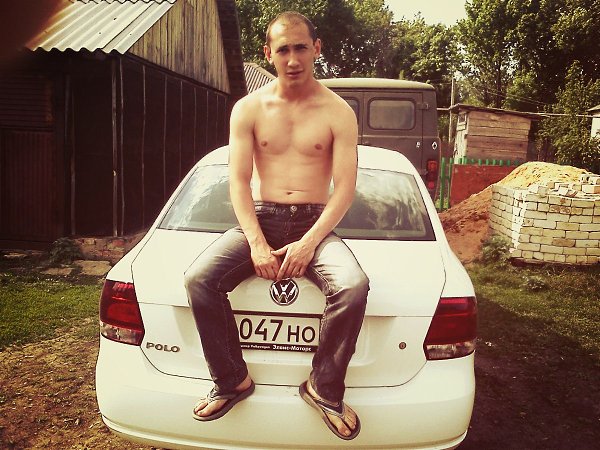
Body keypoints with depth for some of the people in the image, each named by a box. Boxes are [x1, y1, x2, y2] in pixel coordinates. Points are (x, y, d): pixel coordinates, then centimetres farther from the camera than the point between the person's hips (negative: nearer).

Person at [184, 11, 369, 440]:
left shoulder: (338, 112, 1)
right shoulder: (248, 108, 5)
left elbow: (346, 187, -6)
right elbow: (238, 181, -1)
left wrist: (308, 243, -18)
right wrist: (256, 243, -15)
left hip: (315, 223, -1)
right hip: (259, 218, 2)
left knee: (354, 286, -30)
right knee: (198, 279, -24)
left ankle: (324, 387, -6)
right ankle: (233, 380, -3)